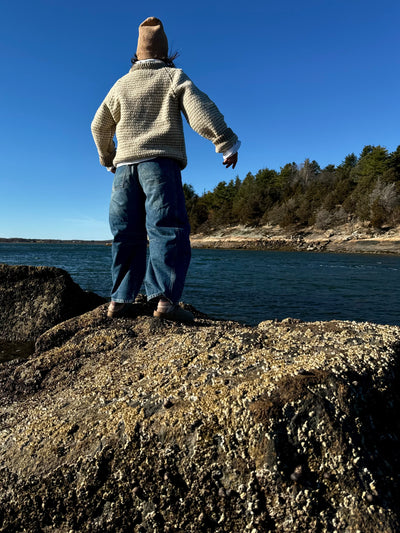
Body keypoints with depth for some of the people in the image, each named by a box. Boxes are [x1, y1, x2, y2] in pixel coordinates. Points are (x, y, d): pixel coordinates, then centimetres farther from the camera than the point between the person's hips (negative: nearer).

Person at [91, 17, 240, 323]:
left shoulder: (122, 84, 22)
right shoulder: (174, 77, 11)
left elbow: (99, 126, 27)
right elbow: (200, 110, -4)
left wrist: (108, 159, 41)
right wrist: (227, 143, -3)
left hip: (125, 166, 5)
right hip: (161, 162, -4)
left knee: (127, 236, 6)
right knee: (168, 230, -12)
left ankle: (119, 300, 5)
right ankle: (166, 299, -25)